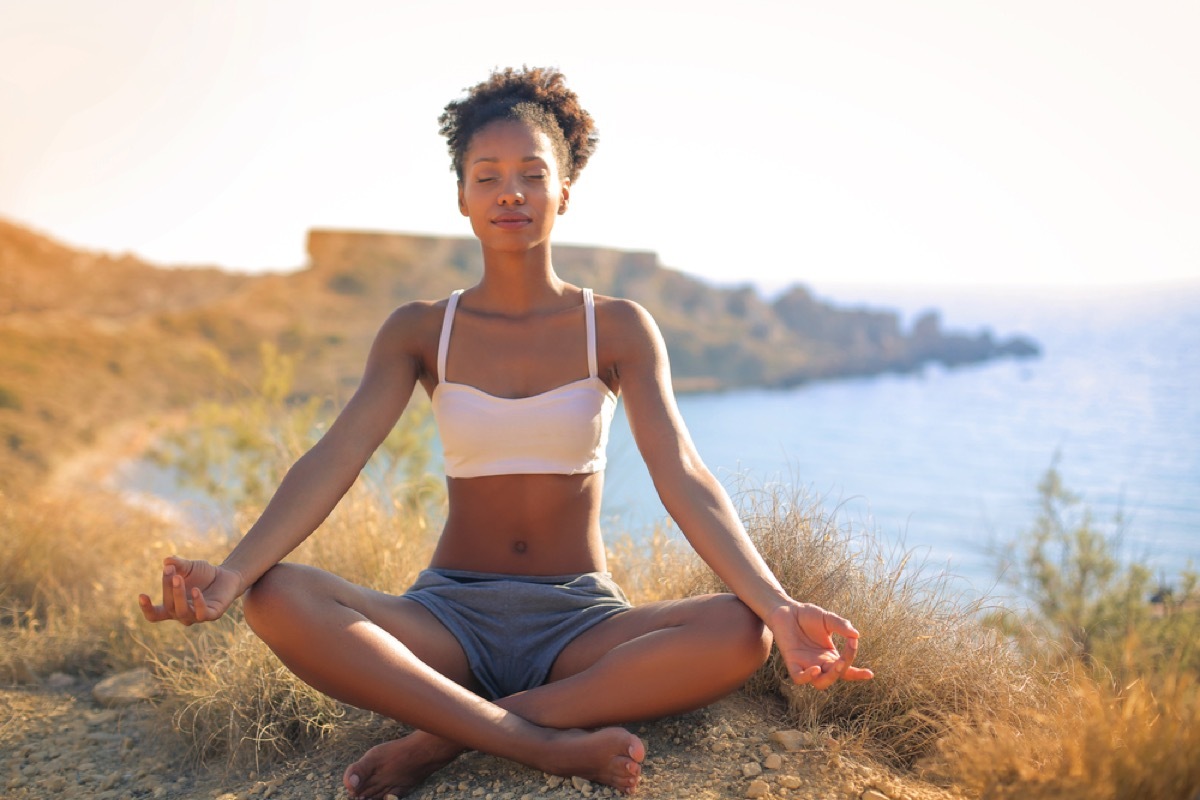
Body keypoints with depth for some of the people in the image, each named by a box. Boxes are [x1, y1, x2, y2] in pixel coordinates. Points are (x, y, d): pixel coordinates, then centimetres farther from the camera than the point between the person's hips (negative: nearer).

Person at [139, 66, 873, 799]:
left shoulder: (618, 329, -2)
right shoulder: (420, 332, 2)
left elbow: (682, 477, -12)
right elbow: (335, 460, -10)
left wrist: (777, 604, -28)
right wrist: (232, 573, -28)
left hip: (582, 623, 0)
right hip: (451, 614, 1)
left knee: (741, 634, -30)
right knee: (276, 599, -27)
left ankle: (446, 737, -24)